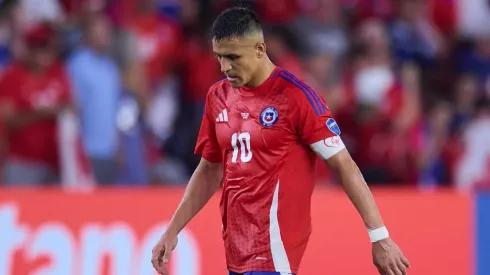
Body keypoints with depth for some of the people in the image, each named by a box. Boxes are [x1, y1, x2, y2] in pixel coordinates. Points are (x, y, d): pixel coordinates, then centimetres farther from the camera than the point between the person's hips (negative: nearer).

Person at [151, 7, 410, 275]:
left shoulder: (295, 96, -11)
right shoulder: (218, 97, 8)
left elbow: (343, 166, -10)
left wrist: (380, 237, -14)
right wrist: (172, 231, 15)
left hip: (274, 249, -7)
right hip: (236, 248, 7)